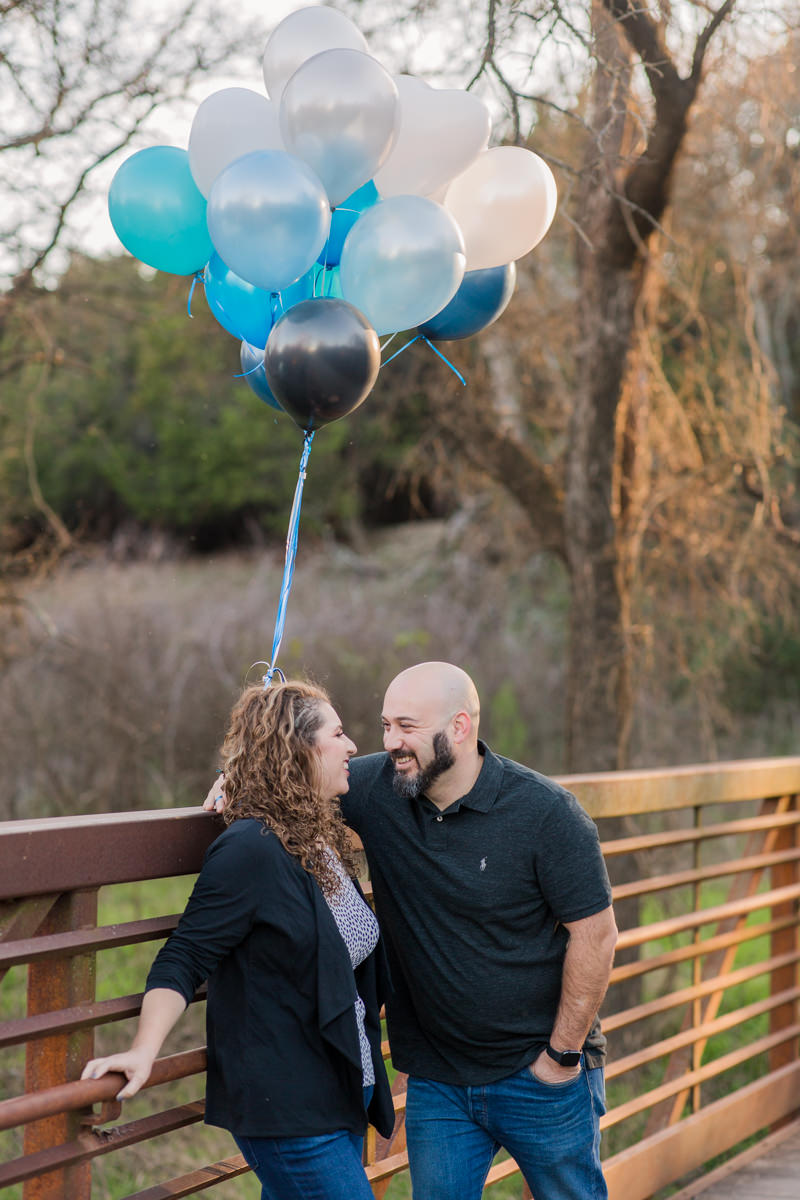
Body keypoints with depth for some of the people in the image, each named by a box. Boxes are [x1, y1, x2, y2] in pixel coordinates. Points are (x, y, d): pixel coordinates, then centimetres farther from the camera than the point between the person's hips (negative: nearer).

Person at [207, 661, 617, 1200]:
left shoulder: (544, 811, -15)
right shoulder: (379, 788, -5)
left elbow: (595, 934, -12)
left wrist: (564, 1054, -11)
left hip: (539, 1075, -3)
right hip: (436, 1082, 3)